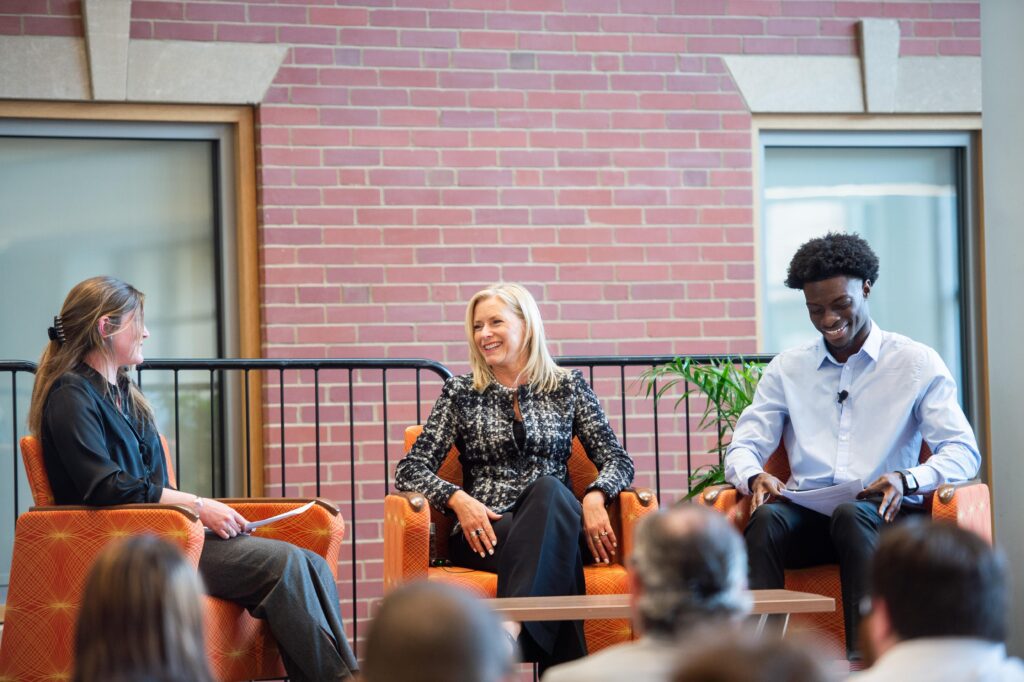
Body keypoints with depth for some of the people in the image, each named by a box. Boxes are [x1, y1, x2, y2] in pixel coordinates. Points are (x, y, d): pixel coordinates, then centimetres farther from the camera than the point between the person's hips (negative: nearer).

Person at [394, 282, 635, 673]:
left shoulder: (568, 388, 14)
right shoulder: (461, 394, 13)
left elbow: (617, 460, 8)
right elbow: (411, 470, 7)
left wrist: (596, 496, -16)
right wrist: (458, 499, -15)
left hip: (557, 518, 1)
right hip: (485, 534, -1)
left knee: (547, 489, -37)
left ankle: (510, 627, -53)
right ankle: (569, 670, -44)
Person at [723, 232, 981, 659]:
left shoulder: (917, 363, 9)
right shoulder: (786, 369, 19)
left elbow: (964, 452, 1)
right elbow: (744, 447, 13)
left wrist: (907, 480, -20)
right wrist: (754, 477, -13)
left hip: (882, 515, -2)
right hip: (806, 516, 2)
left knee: (851, 515, -38)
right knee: (766, 518, -32)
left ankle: (864, 658, -44)